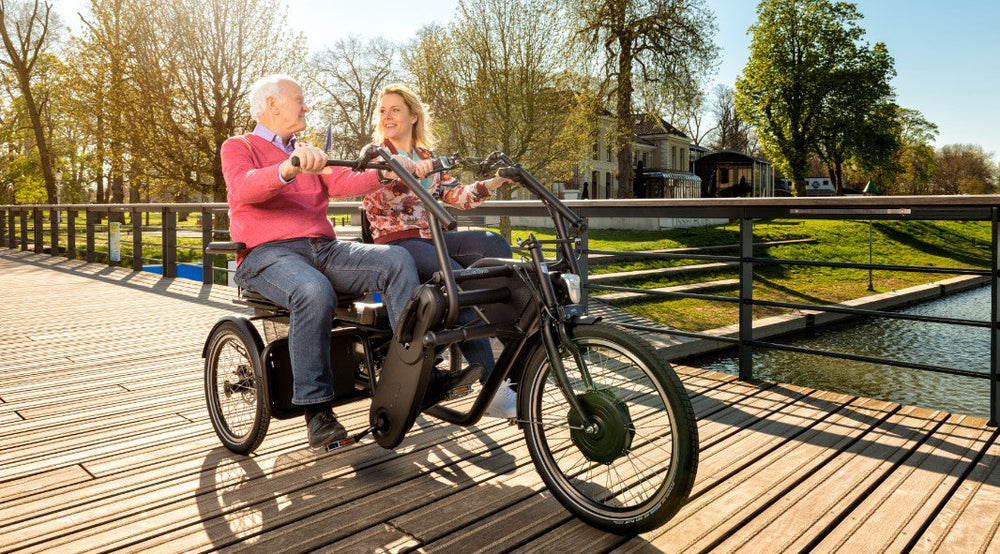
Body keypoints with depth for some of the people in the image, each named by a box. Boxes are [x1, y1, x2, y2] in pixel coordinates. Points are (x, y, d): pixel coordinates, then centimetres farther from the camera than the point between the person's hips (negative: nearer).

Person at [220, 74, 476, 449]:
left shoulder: (309, 154, 27)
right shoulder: (238, 147, 10)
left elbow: (344, 182, 6)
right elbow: (244, 188, -15)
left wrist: (386, 173, -14)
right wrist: (289, 168, -35)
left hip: (324, 249, 6)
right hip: (269, 253, -5)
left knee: (396, 259, -19)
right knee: (314, 293, -38)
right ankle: (316, 410, -26)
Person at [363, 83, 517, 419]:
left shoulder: (427, 158, 21)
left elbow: (456, 196, 10)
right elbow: (376, 199, -13)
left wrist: (489, 184, -7)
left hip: (433, 238, 5)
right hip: (397, 242, -5)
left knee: (494, 244, -24)